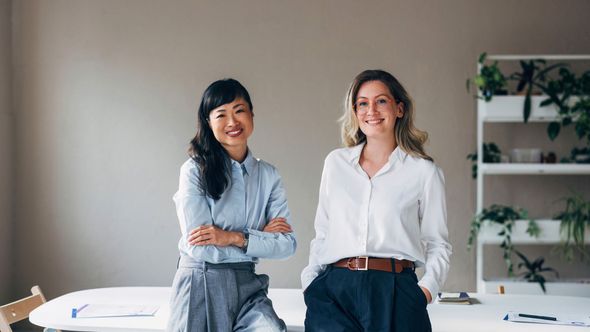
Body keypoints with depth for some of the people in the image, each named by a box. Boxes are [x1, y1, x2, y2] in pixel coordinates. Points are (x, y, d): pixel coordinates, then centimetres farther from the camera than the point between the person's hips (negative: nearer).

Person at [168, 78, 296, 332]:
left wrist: (235, 238, -14)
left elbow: (287, 243, -1)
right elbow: (199, 247, -13)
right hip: (201, 284, -2)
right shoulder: (195, 170, -5)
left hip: (247, 285, 2)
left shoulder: (268, 175, 7)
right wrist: (260, 236, -5)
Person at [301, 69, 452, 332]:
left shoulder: (424, 171, 7)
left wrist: (426, 288, -6)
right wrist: (309, 282, 7)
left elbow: (438, 244, 9)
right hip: (334, 287, 2)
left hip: (394, 290, -1)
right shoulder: (335, 163, 15)